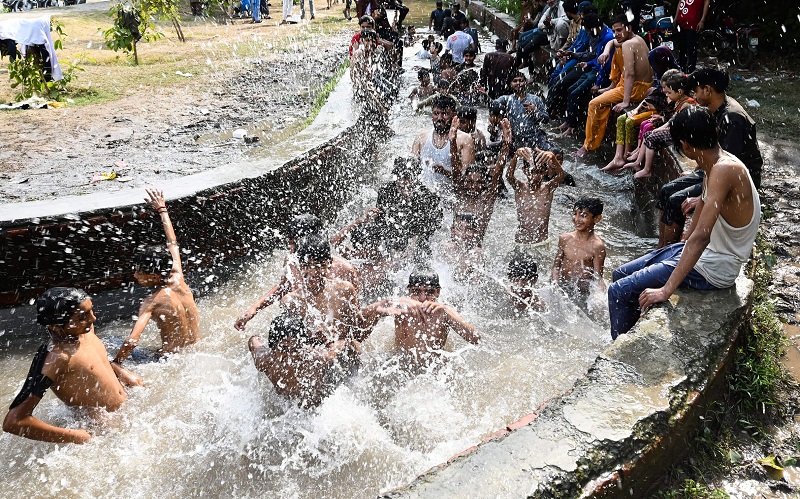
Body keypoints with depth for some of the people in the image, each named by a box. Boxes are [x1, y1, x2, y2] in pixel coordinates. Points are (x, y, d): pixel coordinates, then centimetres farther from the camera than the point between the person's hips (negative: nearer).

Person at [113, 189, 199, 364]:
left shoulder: (151, 303, -20)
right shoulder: (178, 278, -5)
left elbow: (132, 340, -30)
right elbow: (172, 243, 9)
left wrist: (115, 364, -17)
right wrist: (162, 210, 19)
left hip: (170, 356, -7)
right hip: (195, 350, 7)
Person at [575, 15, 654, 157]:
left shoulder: (627, 44, -20)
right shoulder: (637, 39, 10)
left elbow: (629, 74, -29)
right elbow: (611, 42, 25)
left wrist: (625, 102, -34)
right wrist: (605, 53, 2)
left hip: (636, 89, -11)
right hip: (646, 84, 11)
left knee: (595, 104, -15)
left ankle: (589, 145, -7)